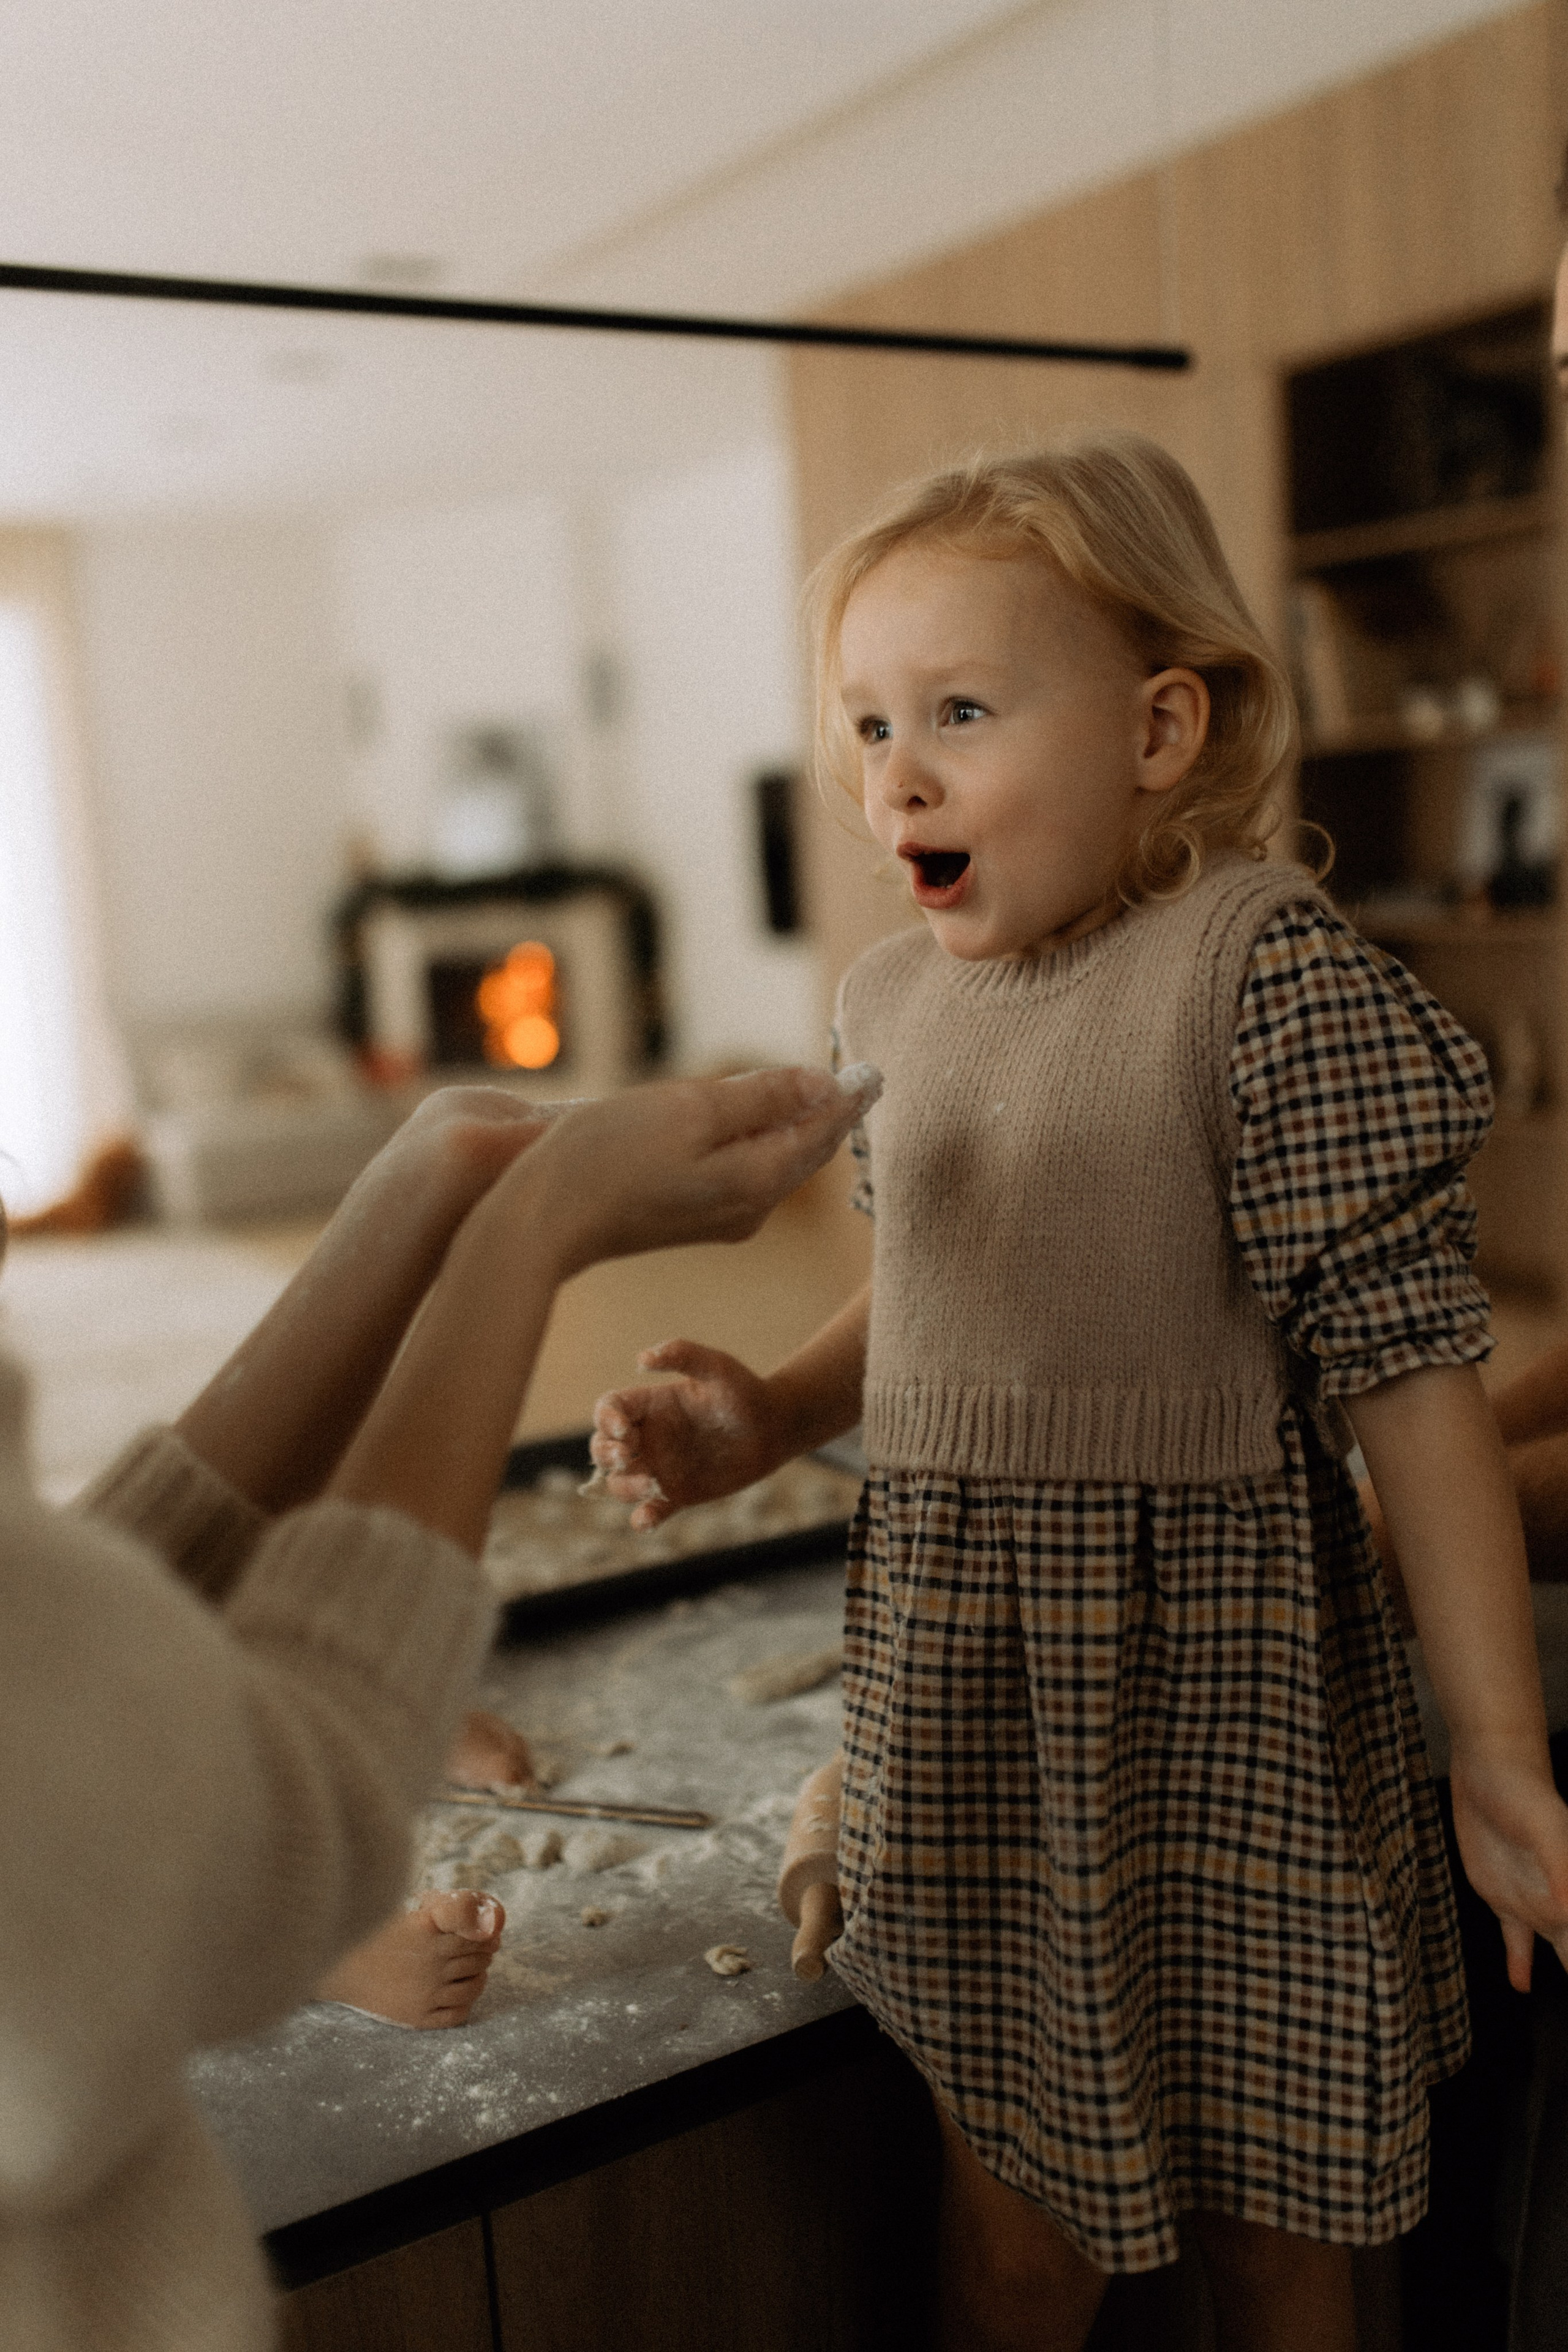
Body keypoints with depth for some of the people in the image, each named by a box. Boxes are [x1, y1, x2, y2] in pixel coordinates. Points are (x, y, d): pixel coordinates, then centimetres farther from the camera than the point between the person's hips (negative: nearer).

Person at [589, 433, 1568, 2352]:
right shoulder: (892, 996, 5)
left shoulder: (1266, 970, -15)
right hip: (953, 1657, 5)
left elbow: (1399, 1355, -16)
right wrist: (768, 1418, 2)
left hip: (1206, 1672, -4)